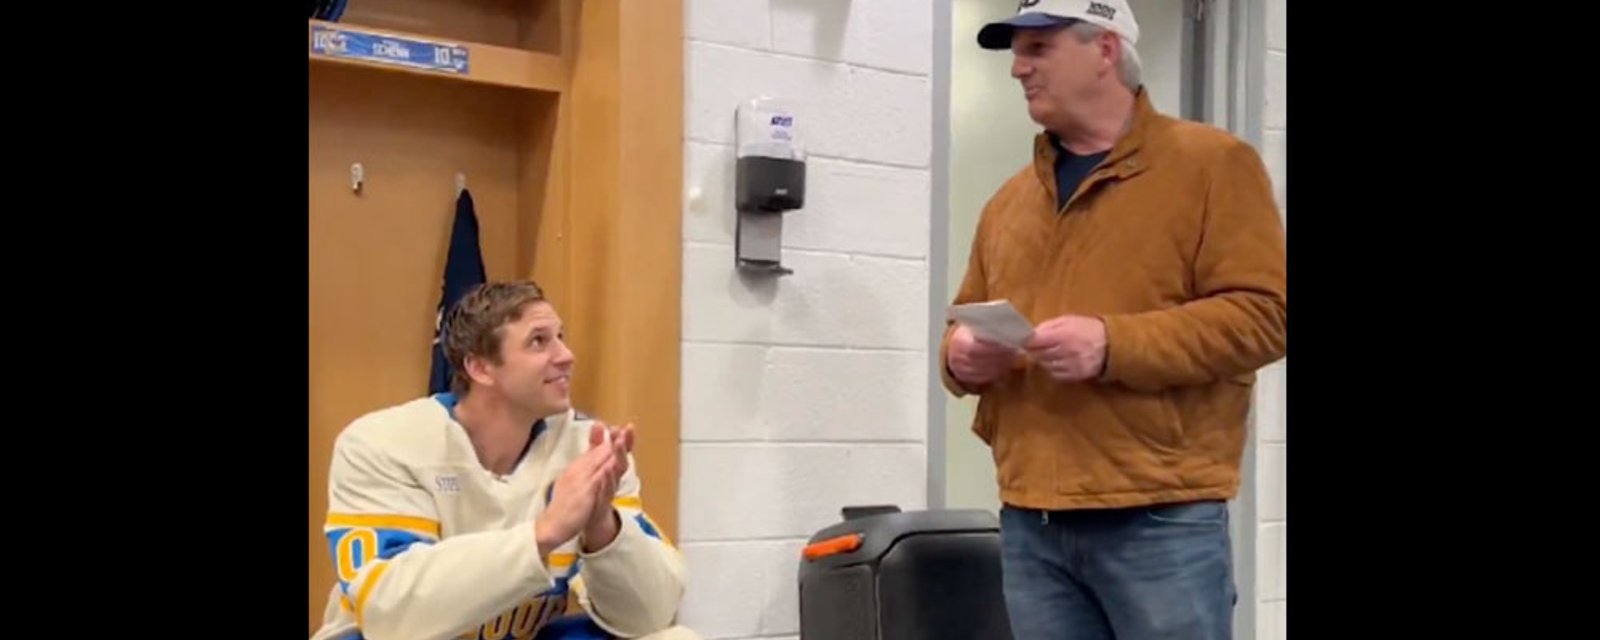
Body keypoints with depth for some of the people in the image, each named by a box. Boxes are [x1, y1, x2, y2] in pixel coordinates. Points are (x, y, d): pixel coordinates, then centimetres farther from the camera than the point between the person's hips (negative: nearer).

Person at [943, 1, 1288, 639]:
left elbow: (1263, 313, -9)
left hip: (1161, 518, -5)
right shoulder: (1008, 200, 19)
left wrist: (1113, 345, -20)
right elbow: (964, 320, 24)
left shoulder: (1211, 163, 0)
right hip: (1030, 522, 6)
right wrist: (962, 353, -1)